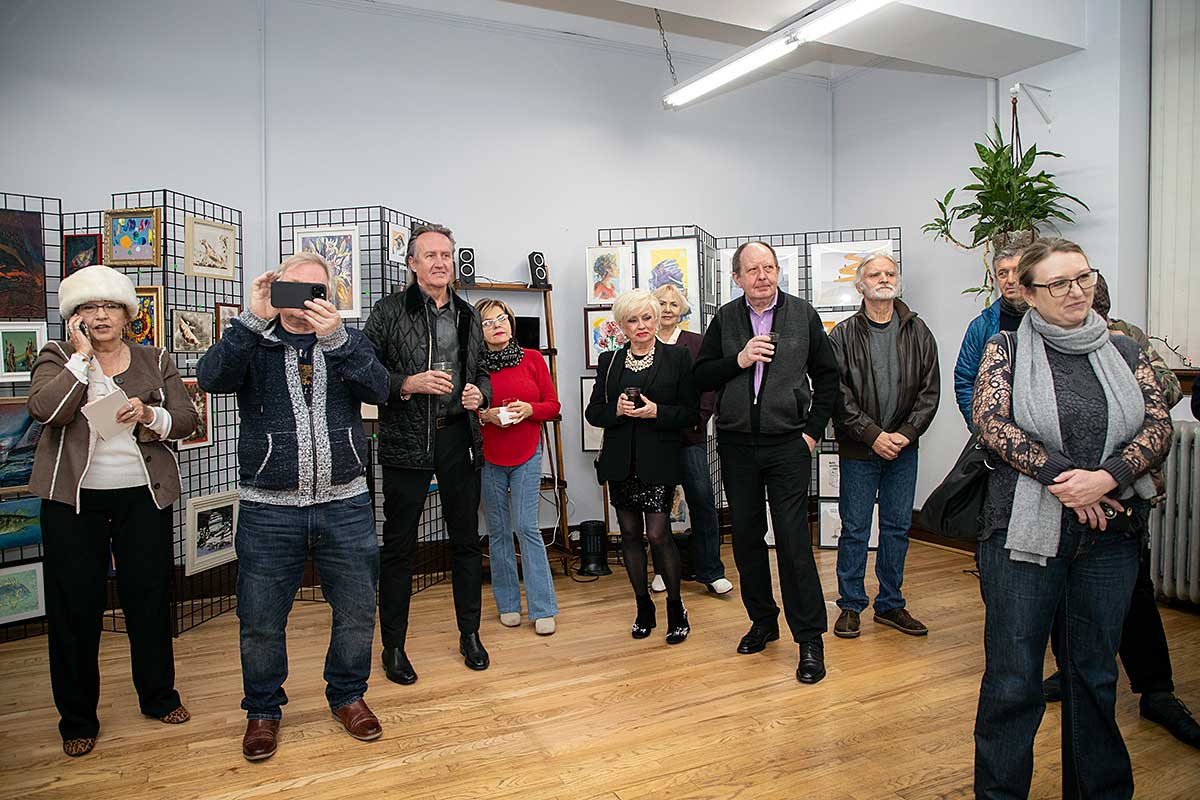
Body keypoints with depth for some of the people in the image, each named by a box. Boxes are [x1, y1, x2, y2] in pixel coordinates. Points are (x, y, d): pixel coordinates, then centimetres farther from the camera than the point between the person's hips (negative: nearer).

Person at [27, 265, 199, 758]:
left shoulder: (154, 361, 8)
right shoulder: (57, 357, 3)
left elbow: (186, 420, 3)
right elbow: (46, 410, -16)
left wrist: (149, 415, -16)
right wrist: (82, 356, -13)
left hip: (143, 495, 2)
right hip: (73, 499, -1)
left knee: (149, 596, 10)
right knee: (75, 605, 5)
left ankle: (158, 695, 28)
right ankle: (77, 717, 21)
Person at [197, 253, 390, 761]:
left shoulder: (347, 340, 8)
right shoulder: (254, 343, 5)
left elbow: (380, 388, -10)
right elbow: (211, 378, -15)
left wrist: (334, 337, -23)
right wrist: (254, 318, -23)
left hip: (345, 505, 1)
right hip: (268, 509, -1)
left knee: (357, 611, 10)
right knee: (261, 620, 9)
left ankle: (348, 696, 32)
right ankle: (263, 710, 31)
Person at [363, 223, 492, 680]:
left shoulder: (467, 315, 12)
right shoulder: (389, 312, -3)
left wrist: (480, 393, 0)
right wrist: (408, 383, -20)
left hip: (459, 436, 4)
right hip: (407, 441, -4)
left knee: (467, 540, 11)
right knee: (399, 546, 5)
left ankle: (469, 634, 27)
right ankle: (393, 646, 20)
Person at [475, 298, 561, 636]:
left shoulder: (533, 359, 0)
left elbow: (552, 405, 3)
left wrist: (529, 409, -16)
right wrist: (485, 415, -15)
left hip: (527, 455, -1)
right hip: (487, 458, 1)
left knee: (527, 526, -5)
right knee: (498, 530, 8)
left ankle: (543, 608, 4)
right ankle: (508, 603, 22)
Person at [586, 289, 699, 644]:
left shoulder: (677, 357, 1)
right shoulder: (609, 361, 9)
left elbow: (691, 413, -2)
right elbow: (593, 411, 8)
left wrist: (656, 411, -17)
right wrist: (616, 409, -12)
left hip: (658, 461, -3)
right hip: (620, 462, 3)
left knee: (658, 534, -7)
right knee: (630, 534, 8)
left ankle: (676, 607, 14)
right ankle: (644, 607, 24)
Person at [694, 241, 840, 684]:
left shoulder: (803, 314, 1)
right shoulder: (725, 319, 5)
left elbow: (827, 375, 7)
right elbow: (701, 377, 3)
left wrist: (813, 429, -1)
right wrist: (738, 361, -13)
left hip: (788, 445, -2)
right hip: (736, 445, 3)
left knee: (793, 540, -5)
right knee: (746, 536, 11)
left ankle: (810, 639, 6)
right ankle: (763, 620, 28)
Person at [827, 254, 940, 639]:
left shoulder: (918, 332, 5)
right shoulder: (843, 335, -3)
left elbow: (930, 389, 3)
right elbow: (838, 394, -8)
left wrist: (906, 433, -9)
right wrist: (874, 435, -14)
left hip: (903, 448, 3)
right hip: (858, 449, -3)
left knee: (897, 527, 12)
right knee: (854, 529, 4)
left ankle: (890, 604, 26)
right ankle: (851, 605, 17)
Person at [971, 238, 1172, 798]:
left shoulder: (1123, 352, 10)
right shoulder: (1006, 350, 1)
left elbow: (1159, 426, 1)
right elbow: (990, 422, -11)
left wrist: (1105, 477, -16)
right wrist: (1062, 477, -16)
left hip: (1111, 536, 3)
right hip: (1025, 533, -3)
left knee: (1096, 673, 16)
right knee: (1011, 680, 3)